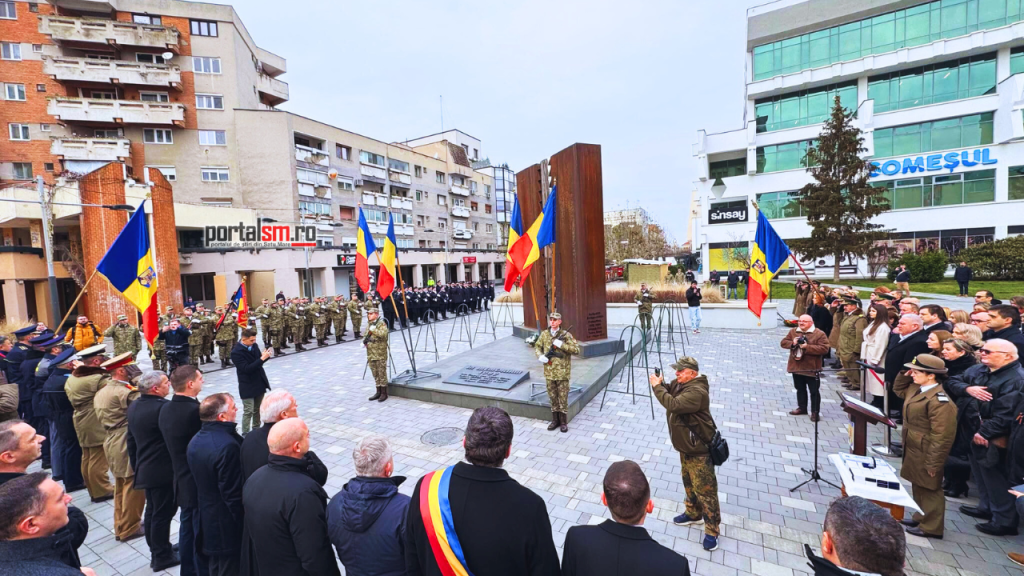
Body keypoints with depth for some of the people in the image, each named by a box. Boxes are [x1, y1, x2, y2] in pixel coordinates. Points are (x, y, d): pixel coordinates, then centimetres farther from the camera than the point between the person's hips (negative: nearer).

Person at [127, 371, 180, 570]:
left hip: (144, 468, 9)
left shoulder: (134, 406, 5)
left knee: (152, 511, 20)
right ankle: (162, 557, 18)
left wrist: (136, 464, 22)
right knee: (162, 514, 5)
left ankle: (156, 552, 33)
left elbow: (131, 439, 13)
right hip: (163, 470, -9)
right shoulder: (164, 407, -26)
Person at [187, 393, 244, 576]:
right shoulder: (227, 445, -30)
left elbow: (199, 479, 12)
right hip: (228, 526, -9)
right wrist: (244, 526, -13)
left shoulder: (195, 440, 1)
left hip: (207, 520, 9)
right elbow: (234, 494, -24)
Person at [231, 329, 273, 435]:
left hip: (259, 382, 6)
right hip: (247, 386, -6)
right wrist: (262, 359, -31)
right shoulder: (236, 352, -19)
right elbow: (246, 368, -26)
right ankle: (245, 434, 13)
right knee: (248, 412, 1)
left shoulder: (254, 345, 0)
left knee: (257, 410, 17)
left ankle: (256, 429, 32)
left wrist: (265, 356, -11)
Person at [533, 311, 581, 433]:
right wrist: (540, 356, -3)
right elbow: (537, 346, 17)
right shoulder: (544, 334, 4)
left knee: (563, 398, 5)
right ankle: (555, 420, 29)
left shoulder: (566, 334, -7)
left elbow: (576, 349, -12)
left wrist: (561, 344, -22)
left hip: (562, 372, -3)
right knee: (552, 397, 14)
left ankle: (564, 422, 19)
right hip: (549, 372, 3)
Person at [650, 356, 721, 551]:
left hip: (699, 449, -9)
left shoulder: (697, 391, -28)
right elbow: (668, 391, 13)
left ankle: (712, 530, 15)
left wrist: (657, 387, -28)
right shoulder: (680, 384, 1)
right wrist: (660, 383, -8)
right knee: (689, 484, 24)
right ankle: (693, 514, 41)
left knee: (705, 490, 2)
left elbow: (673, 405, -38)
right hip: (685, 446, 10)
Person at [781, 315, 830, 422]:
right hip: (796, 367, 5)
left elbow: (824, 349, -18)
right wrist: (792, 343, -15)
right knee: (800, 389, 18)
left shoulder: (819, 334, -10)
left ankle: (815, 412, 17)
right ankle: (802, 407, 32)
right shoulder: (793, 332, 5)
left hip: (811, 368, -5)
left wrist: (807, 347, -23)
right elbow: (783, 342, 6)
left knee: (814, 391, 6)